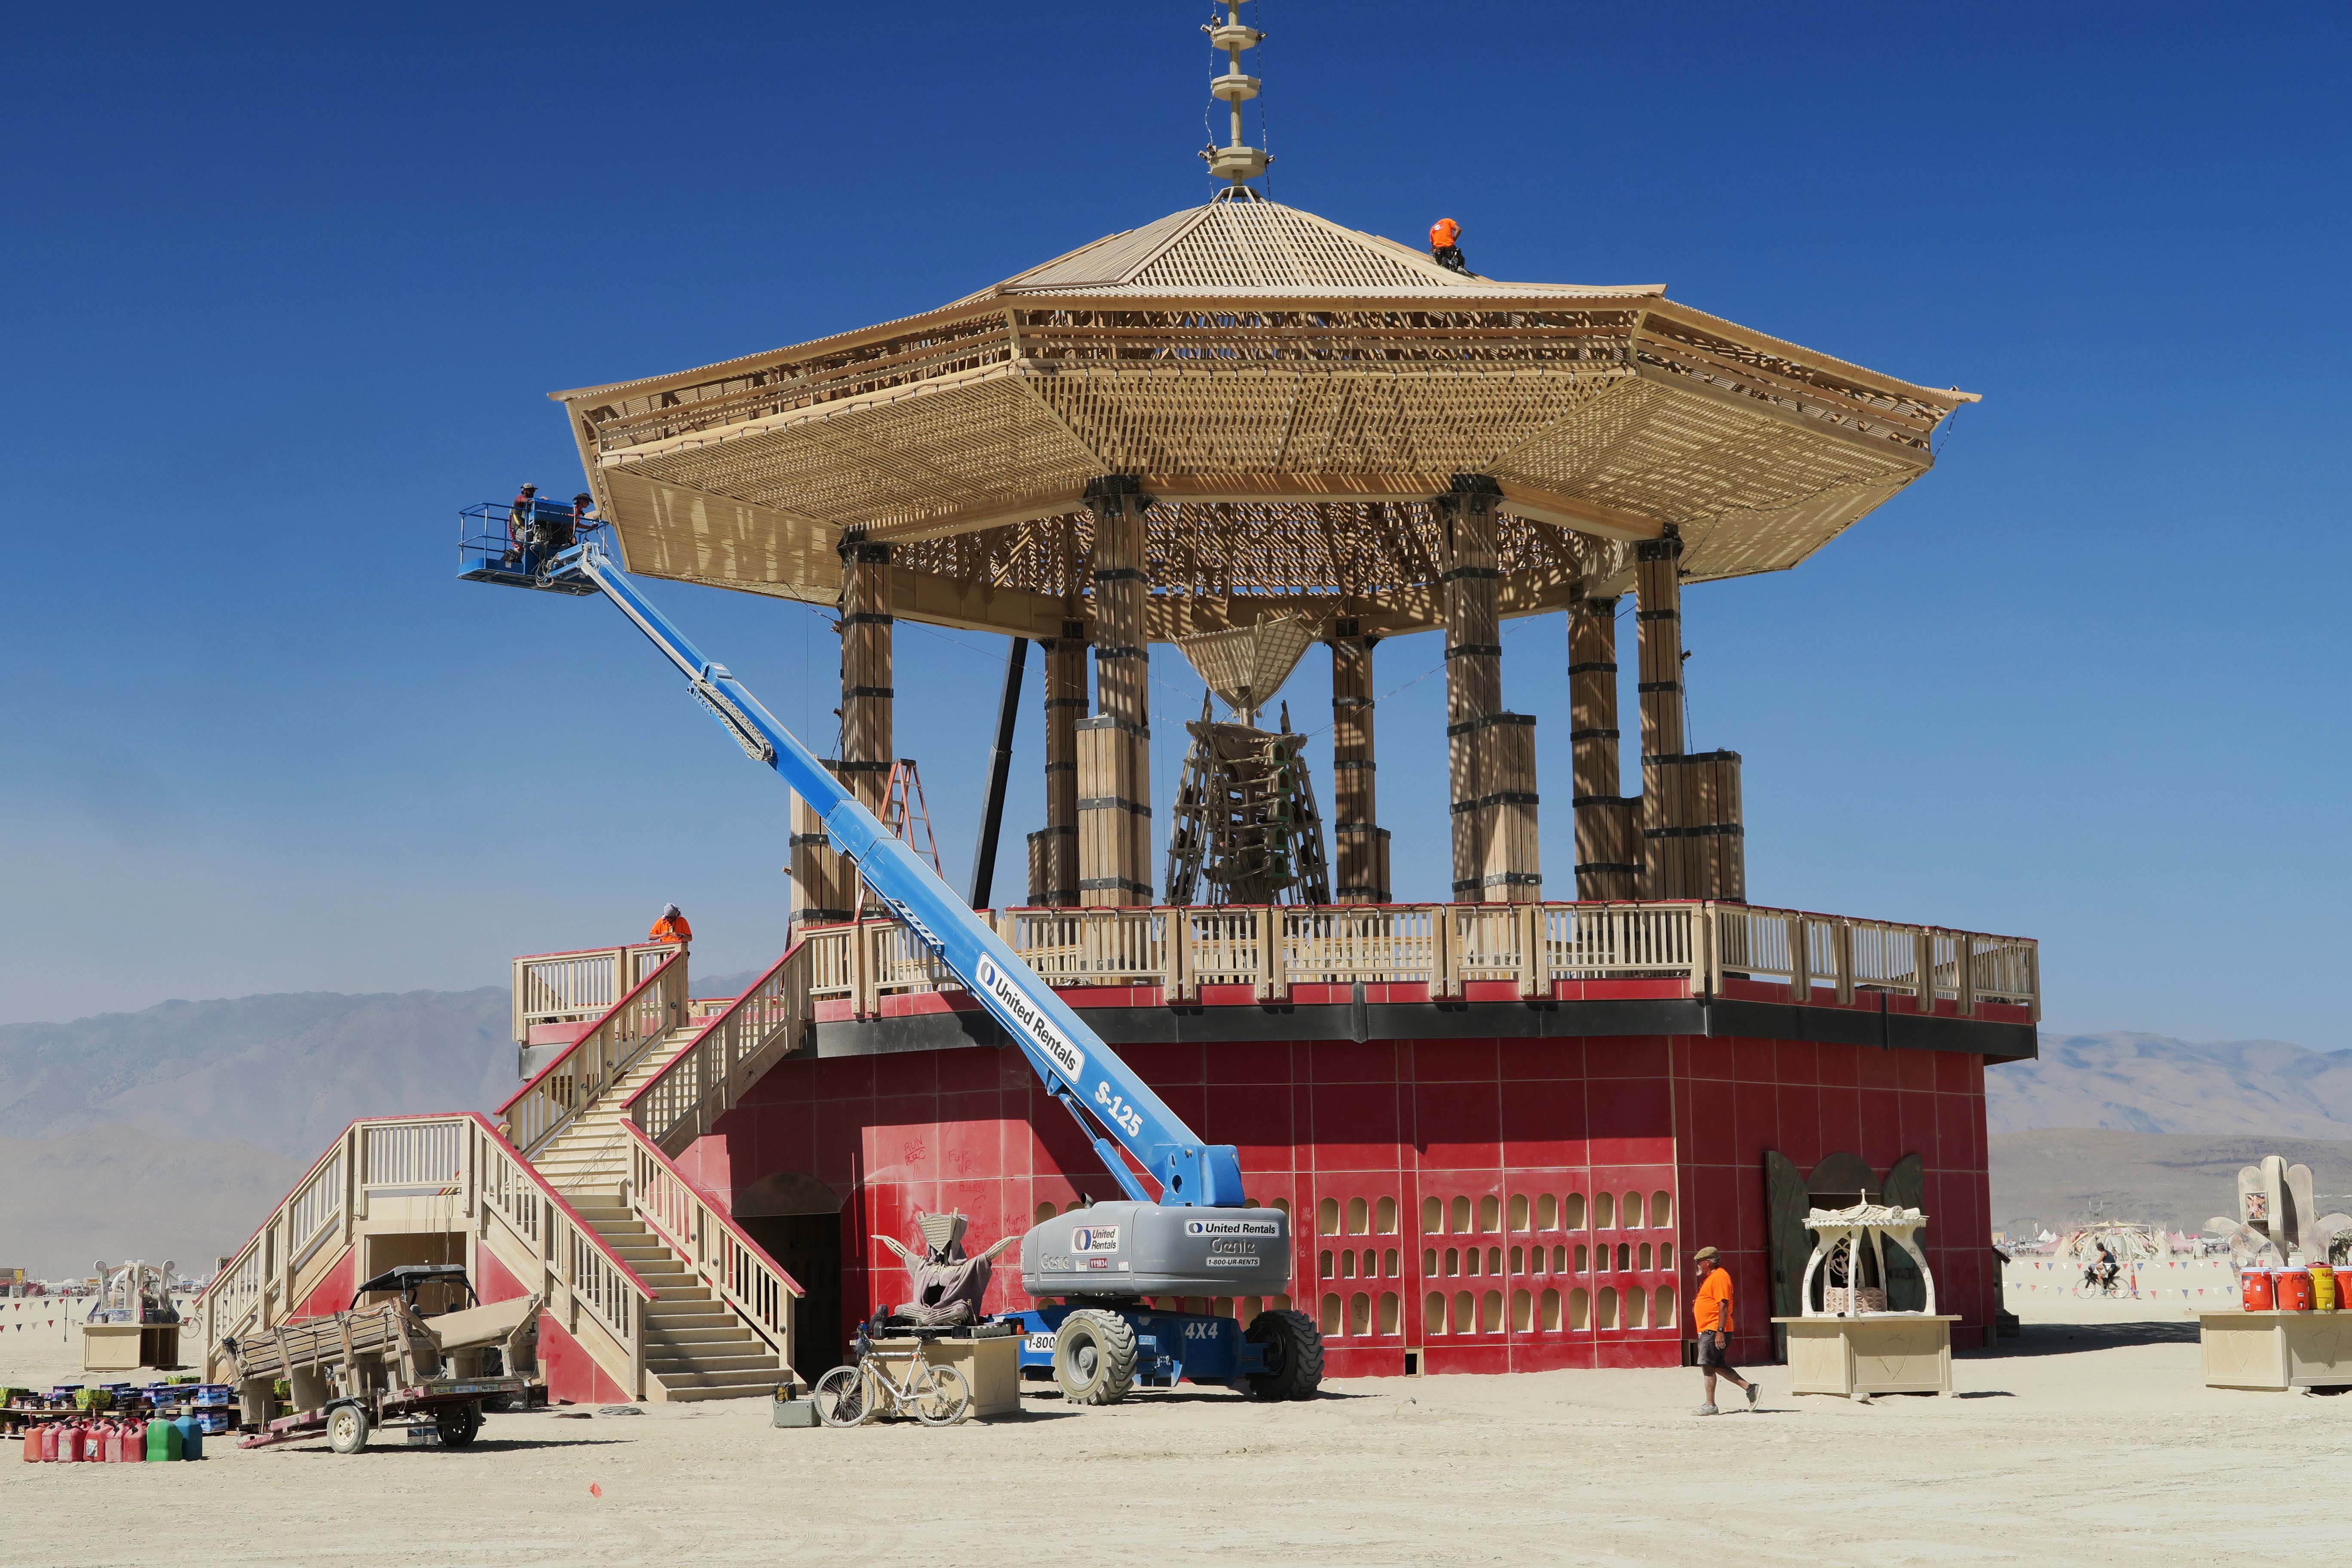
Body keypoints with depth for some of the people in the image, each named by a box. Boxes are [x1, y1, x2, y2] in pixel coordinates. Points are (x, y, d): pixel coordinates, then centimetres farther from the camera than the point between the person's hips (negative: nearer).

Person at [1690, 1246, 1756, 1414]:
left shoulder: (1720, 1277, -13)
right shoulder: (1710, 1278, 20)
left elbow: (1724, 1305, -20)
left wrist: (1720, 1331, -24)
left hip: (1715, 1331, -11)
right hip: (1708, 1331, 11)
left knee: (1707, 1366, -8)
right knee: (1719, 1366, 11)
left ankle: (1710, 1405, -6)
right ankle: (1749, 1388, 11)